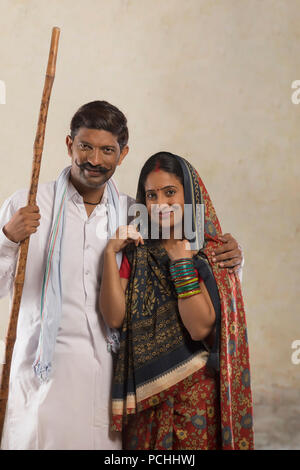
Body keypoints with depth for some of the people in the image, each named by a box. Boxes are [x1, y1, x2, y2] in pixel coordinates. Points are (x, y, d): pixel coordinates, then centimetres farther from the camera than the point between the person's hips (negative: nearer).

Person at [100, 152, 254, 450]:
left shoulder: (211, 253, -7)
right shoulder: (136, 251, 2)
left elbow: (200, 328, -19)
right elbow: (115, 318, -10)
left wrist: (180, 260, -20)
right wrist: (110, 253, -17)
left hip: (196, 390, -3)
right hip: (144, 390, 3)